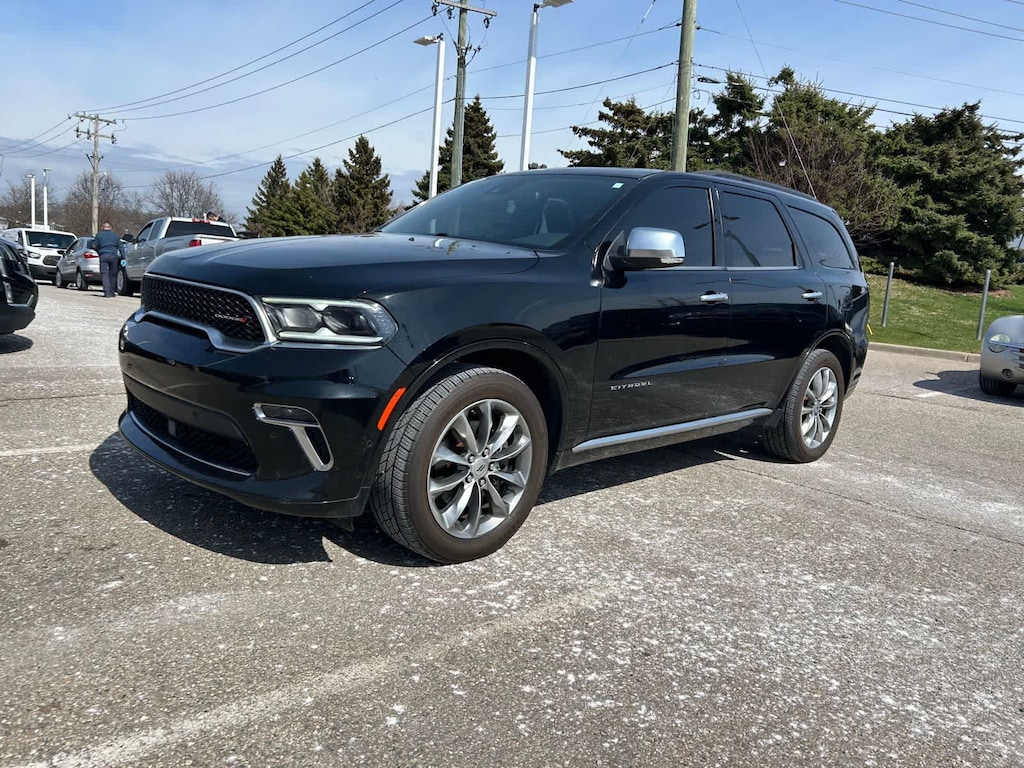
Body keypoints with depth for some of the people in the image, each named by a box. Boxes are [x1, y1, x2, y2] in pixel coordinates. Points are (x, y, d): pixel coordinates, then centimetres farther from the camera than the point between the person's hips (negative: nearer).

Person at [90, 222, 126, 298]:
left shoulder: (99, 235, 10)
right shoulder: (115, 236, 15)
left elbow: (94, 246, 9)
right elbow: (121, 247, 11)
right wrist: (123, 258, 8)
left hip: (103, 256, -2)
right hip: (113, 256, 2)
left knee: (104, 274, -4)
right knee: (113, 274, 10)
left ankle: (107, 292, -18)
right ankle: (111, 292, 13)